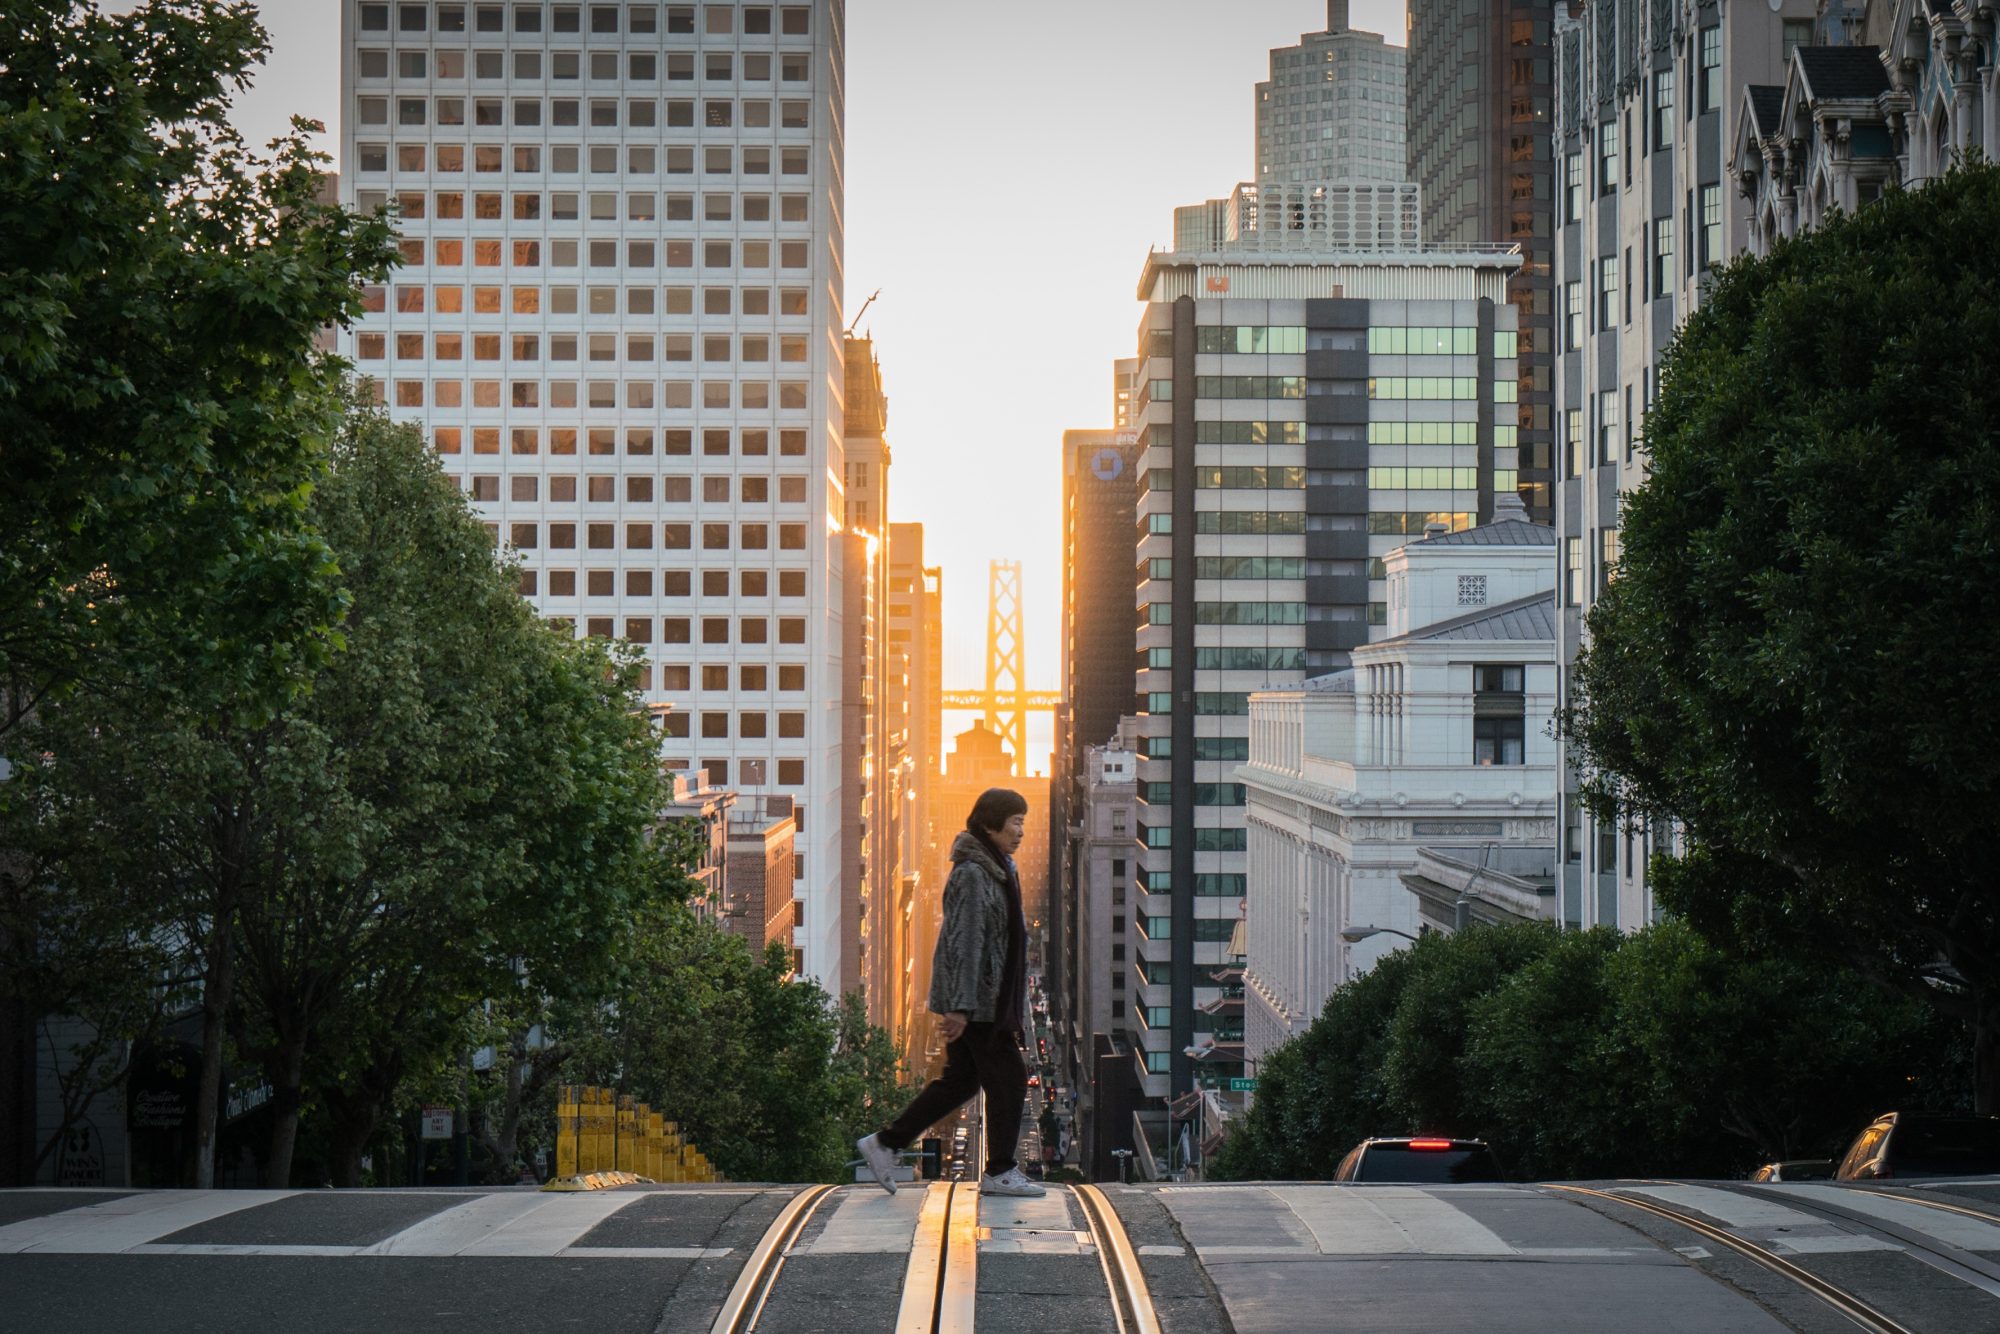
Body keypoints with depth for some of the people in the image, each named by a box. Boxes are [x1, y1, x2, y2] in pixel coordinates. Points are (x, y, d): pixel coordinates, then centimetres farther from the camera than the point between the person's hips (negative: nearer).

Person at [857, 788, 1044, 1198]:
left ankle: (883, 1144, 16)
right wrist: (960, 1006, -26)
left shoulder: (997, 870, 15)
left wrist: (1015, 1008, 23)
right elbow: (965, 941, -22)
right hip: (974, 998, -10)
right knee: (1007, 1078, -3)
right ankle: (999, 1172, 6)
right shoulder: (972, 874, -16)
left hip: (987, 998, 10)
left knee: (960, 1080, 12)